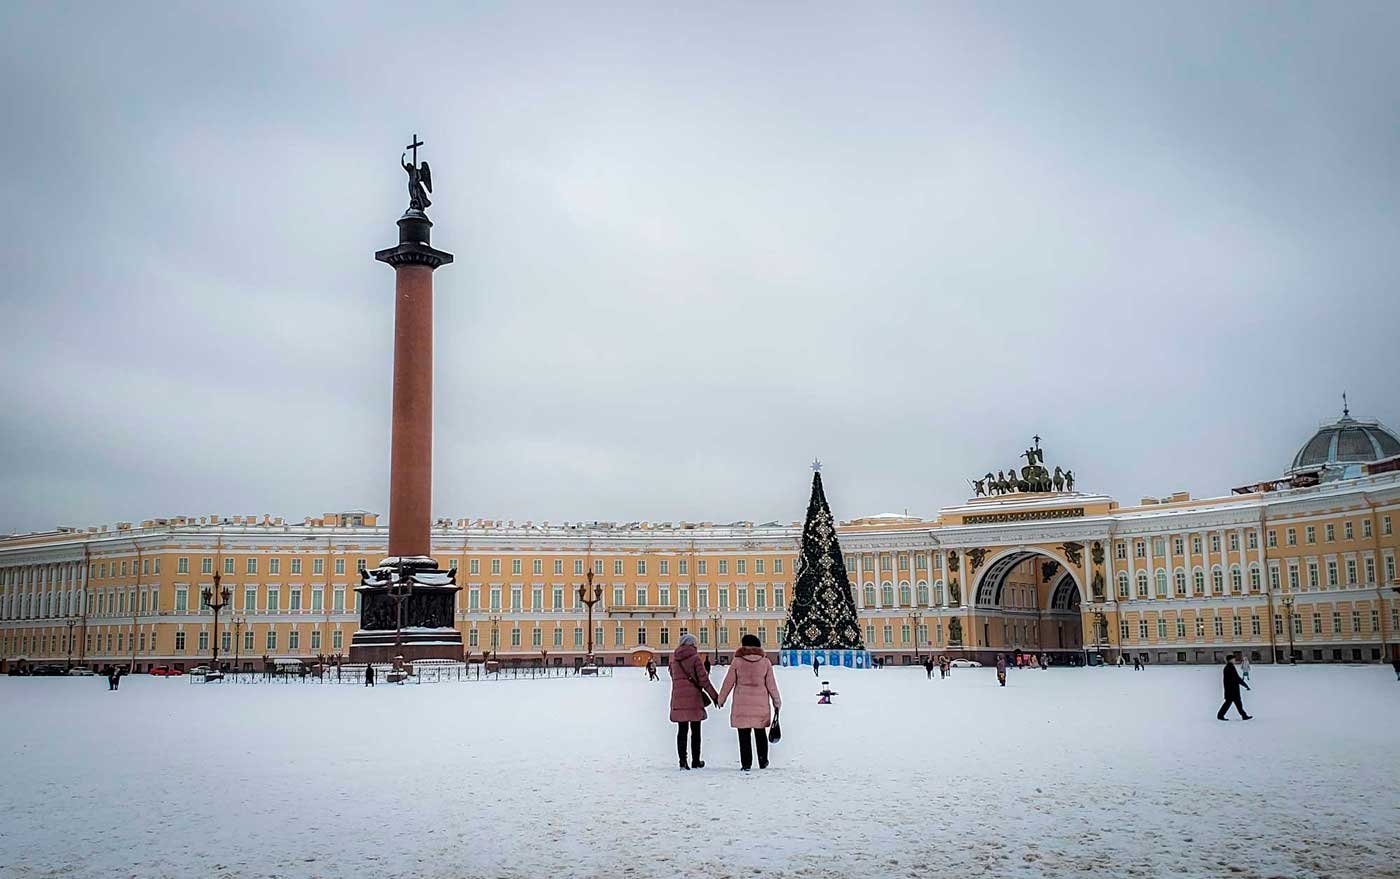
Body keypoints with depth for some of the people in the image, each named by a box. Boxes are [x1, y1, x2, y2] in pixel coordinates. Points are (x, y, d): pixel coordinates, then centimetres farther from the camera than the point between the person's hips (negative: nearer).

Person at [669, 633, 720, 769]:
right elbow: (703, 680, -8)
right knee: (695, 731, 7)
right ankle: (695, 761, 13)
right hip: (693, 697, -4)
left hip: (678, 698, 4)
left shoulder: (674, 659, 7)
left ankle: (682, 760, -3)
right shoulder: (695, 658, -8)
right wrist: (715, 697, -1)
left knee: (682, 730, 6)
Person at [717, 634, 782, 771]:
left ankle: (746, 763, 2)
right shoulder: (765, 662, 0)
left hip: (742, 704, -2)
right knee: (760, 734, 16)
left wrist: (720, 699, 11)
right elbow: (771, 684, 4)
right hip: (760, 703, 2)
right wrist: (777, 701, 14)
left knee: (744, 734, 4)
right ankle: (763, 762, 19)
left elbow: (728, 682, 0)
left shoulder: (737, 662, -4)